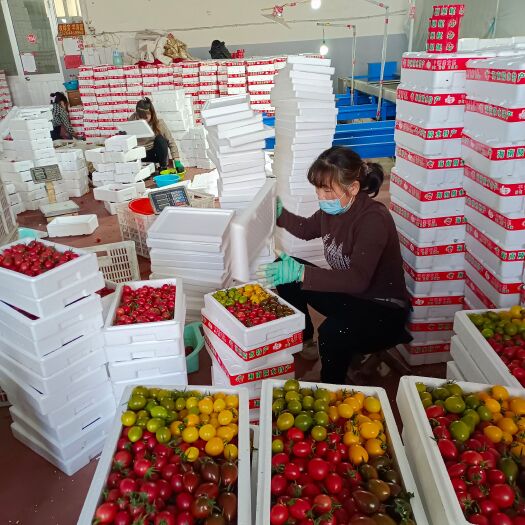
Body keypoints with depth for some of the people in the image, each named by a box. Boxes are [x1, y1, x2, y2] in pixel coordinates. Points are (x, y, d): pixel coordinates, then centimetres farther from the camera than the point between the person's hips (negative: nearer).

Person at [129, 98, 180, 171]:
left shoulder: (158, 123, -12)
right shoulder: (133, 119, -8)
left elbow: (171, 142, -13)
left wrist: (176, 160, -22)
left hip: (154, 153, -1)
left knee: (160, 139, -30)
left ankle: (163, 167, -14)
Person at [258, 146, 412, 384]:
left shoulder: (374, 219, -27)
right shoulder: (332, 208, -4)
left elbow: (358, 280, -38)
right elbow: (307, 230, 18)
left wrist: (300, 272, -44)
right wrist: (279, 213, 1)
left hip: (383, 310, -8)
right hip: (346, 294, 8)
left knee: (332, 331, -37)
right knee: (285, 269, 0)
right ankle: (303, 337, 21)